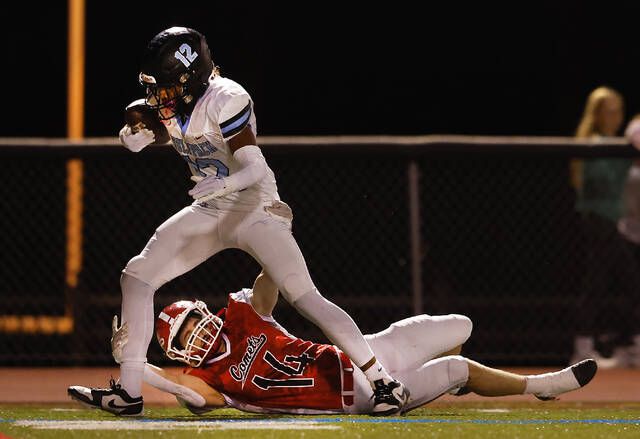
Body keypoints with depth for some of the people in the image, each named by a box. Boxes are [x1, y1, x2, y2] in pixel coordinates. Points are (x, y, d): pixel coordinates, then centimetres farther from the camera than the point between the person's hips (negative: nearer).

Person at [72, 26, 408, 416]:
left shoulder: (224, 100, -24)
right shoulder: (173, 100, -2)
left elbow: (256, 169, -27)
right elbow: (133, 142, 10)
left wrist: (223, 183, -47)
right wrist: (136, 129, -14)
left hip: (255, 209, -8)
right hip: (209, 212, 8)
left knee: (305, 297, -19)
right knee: (136, 276, -1)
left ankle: (385, 383, -15)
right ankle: (129, 393, 4)